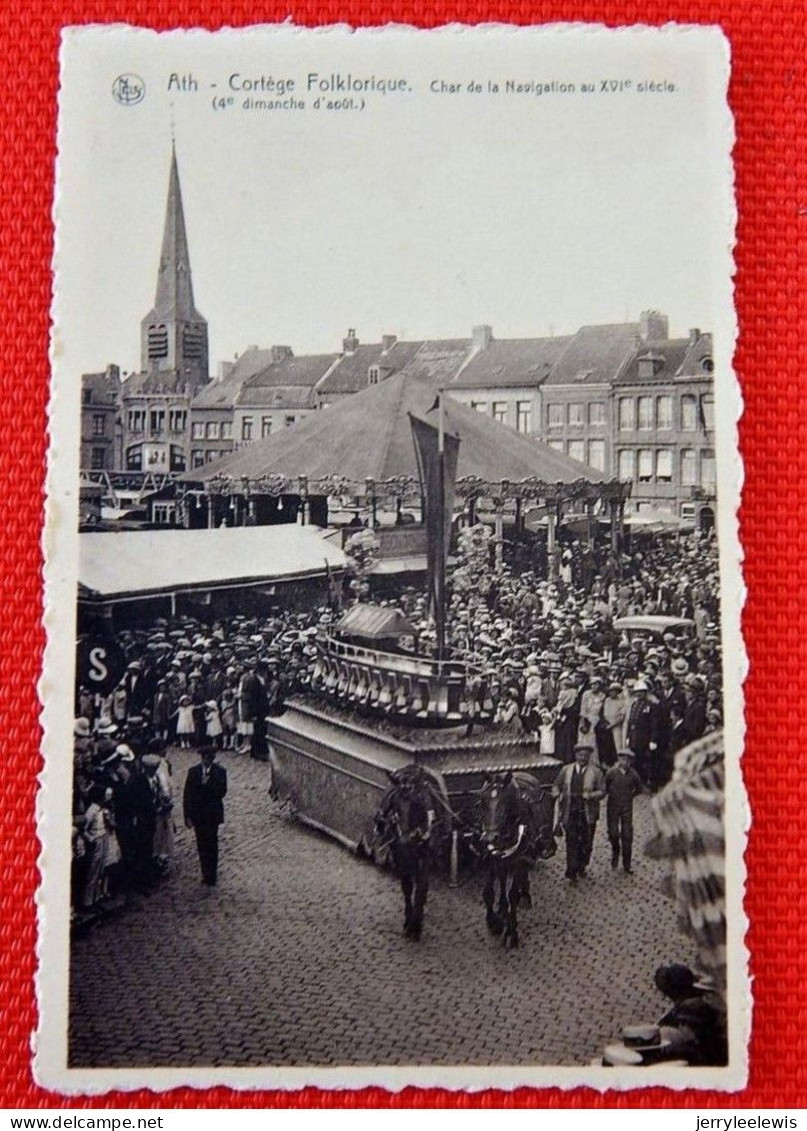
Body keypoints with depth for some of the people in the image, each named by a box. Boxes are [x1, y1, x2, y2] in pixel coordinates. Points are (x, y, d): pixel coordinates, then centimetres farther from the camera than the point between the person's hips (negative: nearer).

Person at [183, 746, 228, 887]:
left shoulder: (220, 772, -4)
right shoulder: (193, 771, 1)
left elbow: (222, 792, -11)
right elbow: (187, 794, 2)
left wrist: (207, 784, -24)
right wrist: (187, 815, -2)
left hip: (212, 814, -2)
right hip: (198, 815, 2)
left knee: (211, 845, -2)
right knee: (202, 845, 7)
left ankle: (211, 876, 6)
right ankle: (206, 874, 17)